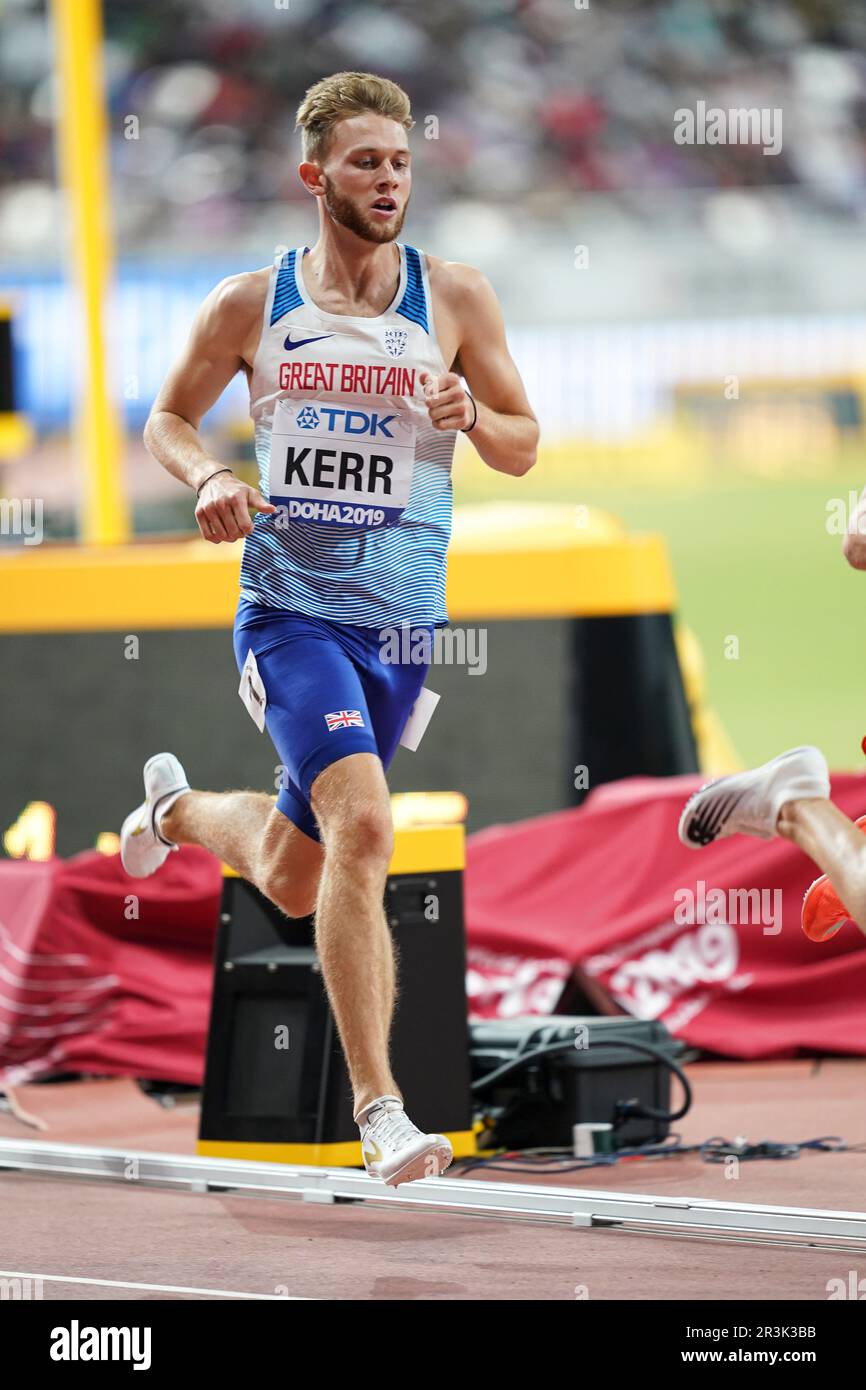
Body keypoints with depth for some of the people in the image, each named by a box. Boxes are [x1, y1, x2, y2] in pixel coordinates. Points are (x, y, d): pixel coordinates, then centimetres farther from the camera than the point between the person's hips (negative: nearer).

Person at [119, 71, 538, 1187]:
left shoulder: (456, 300, 1)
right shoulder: (250, 304, 0)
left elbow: (524, 448, 8)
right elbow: (168, 417, 13)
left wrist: (471, 414, -14)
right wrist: (208, 478, -9)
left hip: (404, 621, 3)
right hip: (289, 607, -3)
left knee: (293, 879, 17)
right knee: (362, 825, -25)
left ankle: (178, 809, 54)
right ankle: (378, 1107, -23)